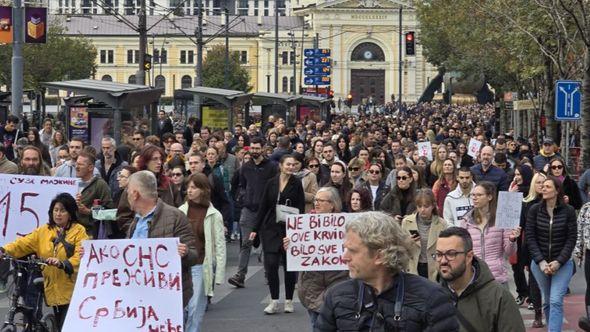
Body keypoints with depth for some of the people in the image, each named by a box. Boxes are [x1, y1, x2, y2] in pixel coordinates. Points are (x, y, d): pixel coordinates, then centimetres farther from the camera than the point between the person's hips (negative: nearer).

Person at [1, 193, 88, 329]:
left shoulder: (79, 231, -4)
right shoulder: (43, 231, 9)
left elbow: (81, 256, -16)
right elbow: (23, 244, -1)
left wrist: (62, 264, -33)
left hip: (72, 290, -5)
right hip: (54, 290, 5)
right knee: (60, 326, 14)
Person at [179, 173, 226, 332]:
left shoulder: (214, 215, -2)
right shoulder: (181, 211, 4)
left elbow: (220, 246, -2)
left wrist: (219, 275, -7)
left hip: (201, 267, -2)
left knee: (195, 308, 0)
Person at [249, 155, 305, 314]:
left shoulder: (296, 184, 0)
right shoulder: (271, 183, 6)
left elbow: (301, 208, -2)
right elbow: (263, 207, 9)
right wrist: (255, 229, 6)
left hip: (290, 230, -2)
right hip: (270, 229, 2)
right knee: (271, 264, -5)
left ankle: (289, 301, 15)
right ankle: (274, 301, 2)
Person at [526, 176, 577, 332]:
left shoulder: (568, 211, -5)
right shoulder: (534, 210, -1)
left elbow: (571, 239, -5)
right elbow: (530, 237, -3)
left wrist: (558, 262, -14)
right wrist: (541, 262, -12)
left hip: (562, 264, -2)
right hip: (539, 263, 2)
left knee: (556, 301, -13)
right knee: (547, 301, 10)